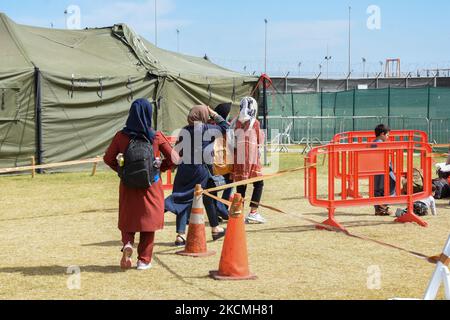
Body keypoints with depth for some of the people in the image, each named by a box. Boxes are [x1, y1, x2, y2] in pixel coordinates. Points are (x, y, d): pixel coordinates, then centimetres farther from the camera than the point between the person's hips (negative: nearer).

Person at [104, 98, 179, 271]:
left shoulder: (121, 136, -7)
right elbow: (173, 158, -5)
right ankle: (144, 260, 12)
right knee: (149, 219, 11)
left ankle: (127, 243, -10)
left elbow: (108, 158, 1)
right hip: (151, 185, -1)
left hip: (128, 186, 1)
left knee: (127, 219, 18)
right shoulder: (156, 137, -10)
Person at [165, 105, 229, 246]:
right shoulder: (207, 129, -5)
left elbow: (178, 151, 6)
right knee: (208, 199, 15)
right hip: (201, 171, -3)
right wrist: (214, 114, 15)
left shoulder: (185, 130, 4)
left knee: (184, 201, 6)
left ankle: (180, 235, 0)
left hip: (184, 170, 3)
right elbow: (226, 127, 7)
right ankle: (215, 229, 29)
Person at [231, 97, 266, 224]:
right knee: (258, 184, 8)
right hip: (252, 158, -4)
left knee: (241, 186, 9)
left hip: (238, 158, 4)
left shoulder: (235, 122, 5)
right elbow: (260, 141, 1)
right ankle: (253, 212, 0)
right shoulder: (254, 122, -6)